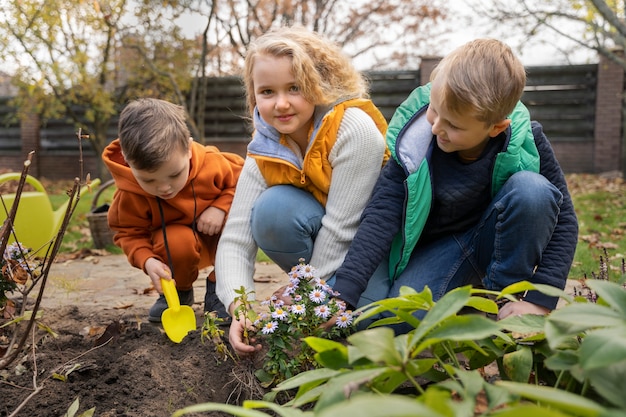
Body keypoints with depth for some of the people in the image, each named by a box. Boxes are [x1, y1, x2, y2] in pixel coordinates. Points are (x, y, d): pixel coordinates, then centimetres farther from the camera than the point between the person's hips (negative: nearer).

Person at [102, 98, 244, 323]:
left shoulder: (212, 163, -28)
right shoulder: (129, 194, -27)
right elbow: (128, 232, -12)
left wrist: (221, 207, -28)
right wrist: (147, 260, -32)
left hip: (217, 239, 1)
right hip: (177, 244, -1)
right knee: (178, 241, -36)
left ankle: (219, 288, -8)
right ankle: (179, 292, 0)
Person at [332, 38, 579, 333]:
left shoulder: (526, 140, -21)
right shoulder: (414, 140, -22)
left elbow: (563, 218, -15)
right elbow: (381, 215, -25)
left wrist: (539, 301, -24)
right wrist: (343, 292, -34)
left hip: (497, 239, 0)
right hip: (435, 247, 0)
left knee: (532, 188, -31)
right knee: (401, 319, -28)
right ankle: (464, 290, 6)